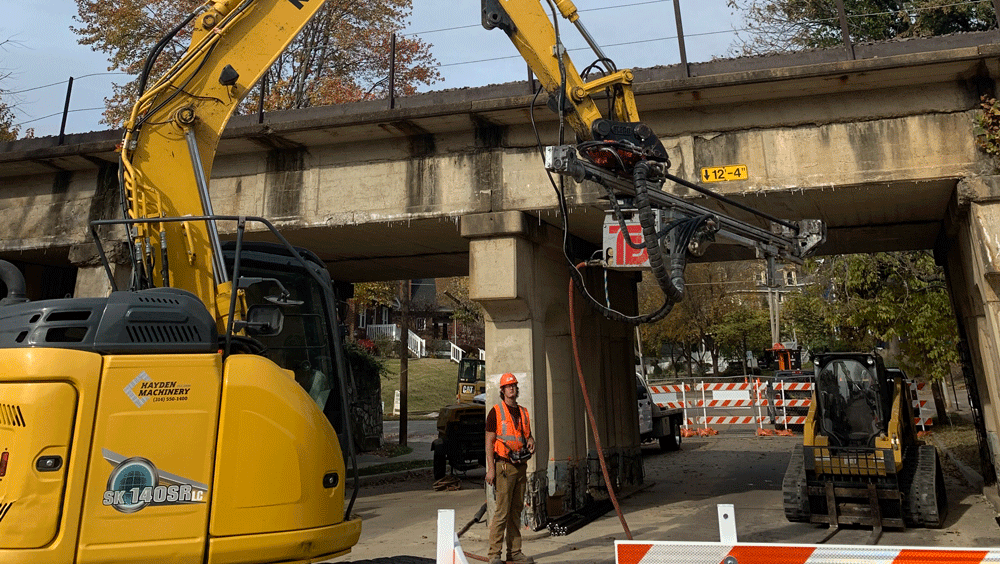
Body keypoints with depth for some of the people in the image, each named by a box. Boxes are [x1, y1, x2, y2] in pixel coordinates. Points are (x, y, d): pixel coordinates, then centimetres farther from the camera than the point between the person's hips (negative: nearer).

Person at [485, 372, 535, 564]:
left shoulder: (523, 412, 15)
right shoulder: (496, 412, -4)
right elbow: (489, 442, -6)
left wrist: (531, 441, 2)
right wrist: (490, 469, -13)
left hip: (521, 466, 6)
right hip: (504, 465, -6)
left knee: (516, 510, 10)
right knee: (502, 511, -7)